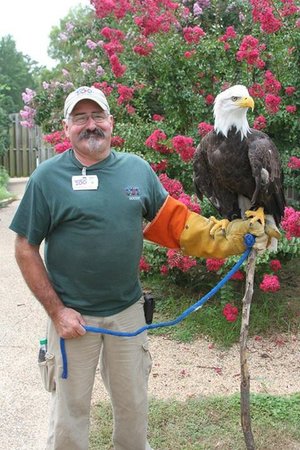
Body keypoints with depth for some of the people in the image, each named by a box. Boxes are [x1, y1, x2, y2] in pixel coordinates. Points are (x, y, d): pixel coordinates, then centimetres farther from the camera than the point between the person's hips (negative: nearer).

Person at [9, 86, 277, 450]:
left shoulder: (138, 169, 1)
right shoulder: (47, 177, -10)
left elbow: (172, 221, 8)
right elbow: (26, 248, -7)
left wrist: (231, 236, 0)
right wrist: (56, 311, -11)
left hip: (128, 311, 4)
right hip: (73, 316, -3)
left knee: (133, 403, 21)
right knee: (70, 408, 13)